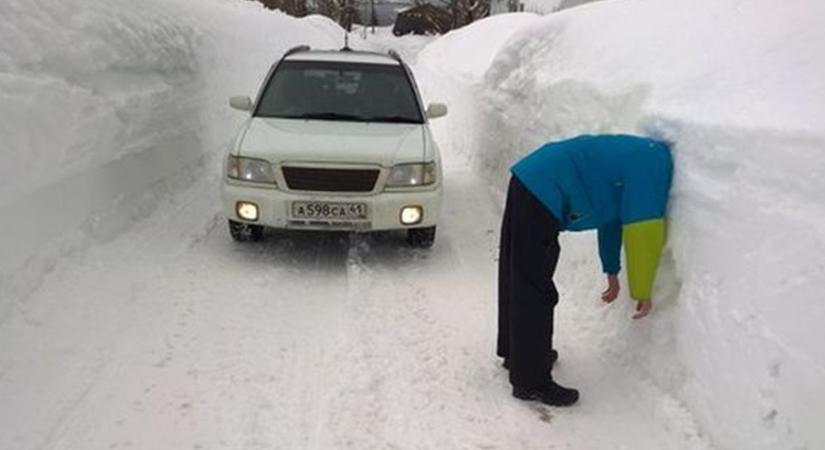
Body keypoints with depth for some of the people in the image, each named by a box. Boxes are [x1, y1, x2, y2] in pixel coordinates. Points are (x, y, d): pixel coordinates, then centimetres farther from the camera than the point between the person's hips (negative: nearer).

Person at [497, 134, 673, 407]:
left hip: (528, 182, 11)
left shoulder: (640, 157, 21)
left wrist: (612, 272, 38)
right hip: (541, 195, -11)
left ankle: (517, 353, 36)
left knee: (518, 282, 20)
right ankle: (531, 383, 6)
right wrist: (643, 292, 0)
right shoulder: (656, 165, -8)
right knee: (535, 293, -4)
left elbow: (612, 217, 31)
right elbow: (643, 232, -12)